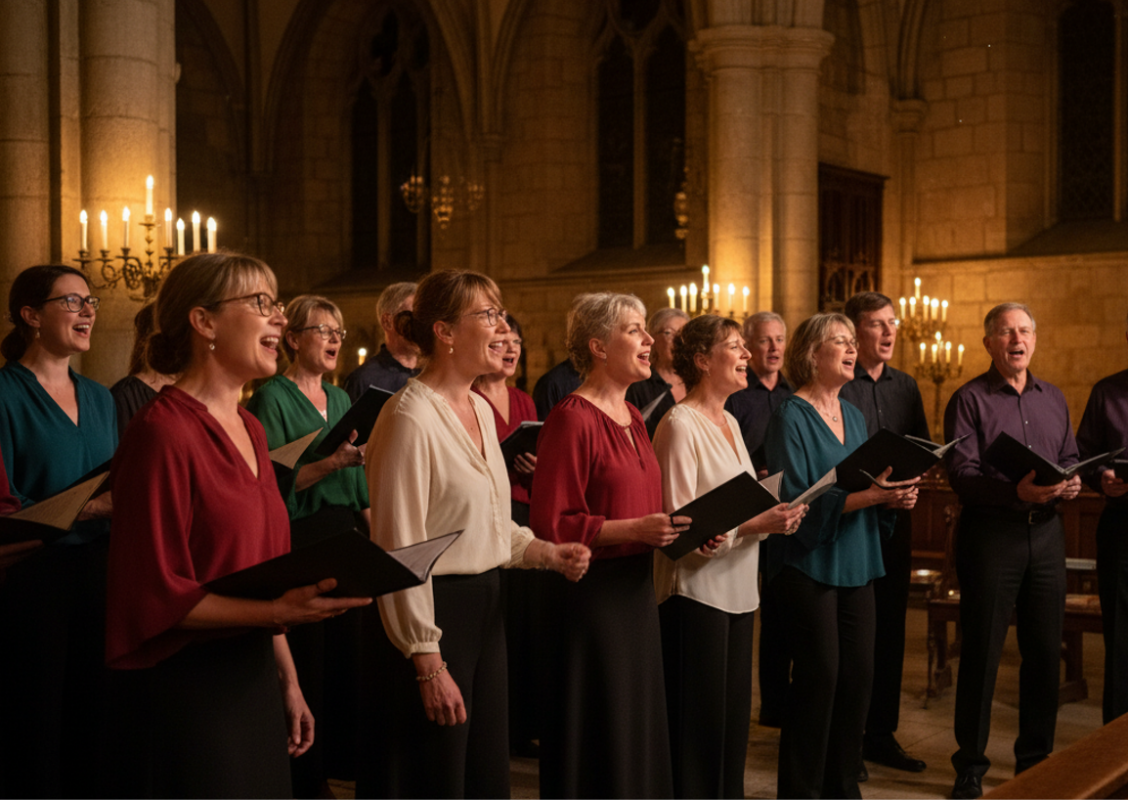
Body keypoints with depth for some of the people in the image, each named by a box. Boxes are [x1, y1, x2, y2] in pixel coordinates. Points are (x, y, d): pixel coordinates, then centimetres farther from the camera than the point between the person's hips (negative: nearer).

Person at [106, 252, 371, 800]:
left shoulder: (250, 428, 11)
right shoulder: (163, 432, -16)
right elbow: (153, 596, -17)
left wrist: (287, 680, 18)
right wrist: (278, 611, -23)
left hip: (253, 678, 8)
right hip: (188, 687, -8)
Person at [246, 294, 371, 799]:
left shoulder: (340, 399, 16)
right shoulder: (272, 400, -6)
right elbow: (273, 482, -15)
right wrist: (334, 461, -24)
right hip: (298, 541, -6)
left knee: (347, 653, 7)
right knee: (304, 660, -2)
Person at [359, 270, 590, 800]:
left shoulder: (481, 409, 10)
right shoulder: (411, 417, -17)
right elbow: (400, 549, -19)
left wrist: (546, 553, 4)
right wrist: (428, 663, -20)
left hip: (484, 605, 9)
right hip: (433, 611, -9)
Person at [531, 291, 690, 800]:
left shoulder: (633, 418, 13)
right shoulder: (571, 419, -14)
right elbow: (553, 524, -18)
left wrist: (675, 529, 5)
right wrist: (635, 529, -22)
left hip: (635, 588, 8)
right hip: (590, 591, -8)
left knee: (638, 729, 15)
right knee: (595, 740, 1)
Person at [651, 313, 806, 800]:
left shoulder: (729, 422, 13)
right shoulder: (680, 425, -13)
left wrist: (773, 515, 0)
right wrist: (754, 525, -23)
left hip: (737, 590, 8)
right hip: (695, 592, -8)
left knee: (733, 717, 12)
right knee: (699, 721, -2)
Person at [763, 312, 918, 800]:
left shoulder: (853, 416, 15)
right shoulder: (792, 417, -9)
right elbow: (795, 500, -18)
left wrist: (894, 496, -4)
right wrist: (866, 495, -24)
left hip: (856, 563, 7)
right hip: (809, 564, -7)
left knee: (857, 677, 7)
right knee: (819, 677, -5)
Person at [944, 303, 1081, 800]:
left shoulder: (1053, 399, 14)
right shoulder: (969, 400, -4)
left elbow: (1070, 458, 18)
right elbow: (961, 473, -13)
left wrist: (1071, 483, -6)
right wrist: (1015, 492, -27)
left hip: (1046, 532, 5)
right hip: (991, 531, -5)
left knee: (1044, 651, 10)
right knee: (981, 651, 0)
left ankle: (1036, 758, 24)